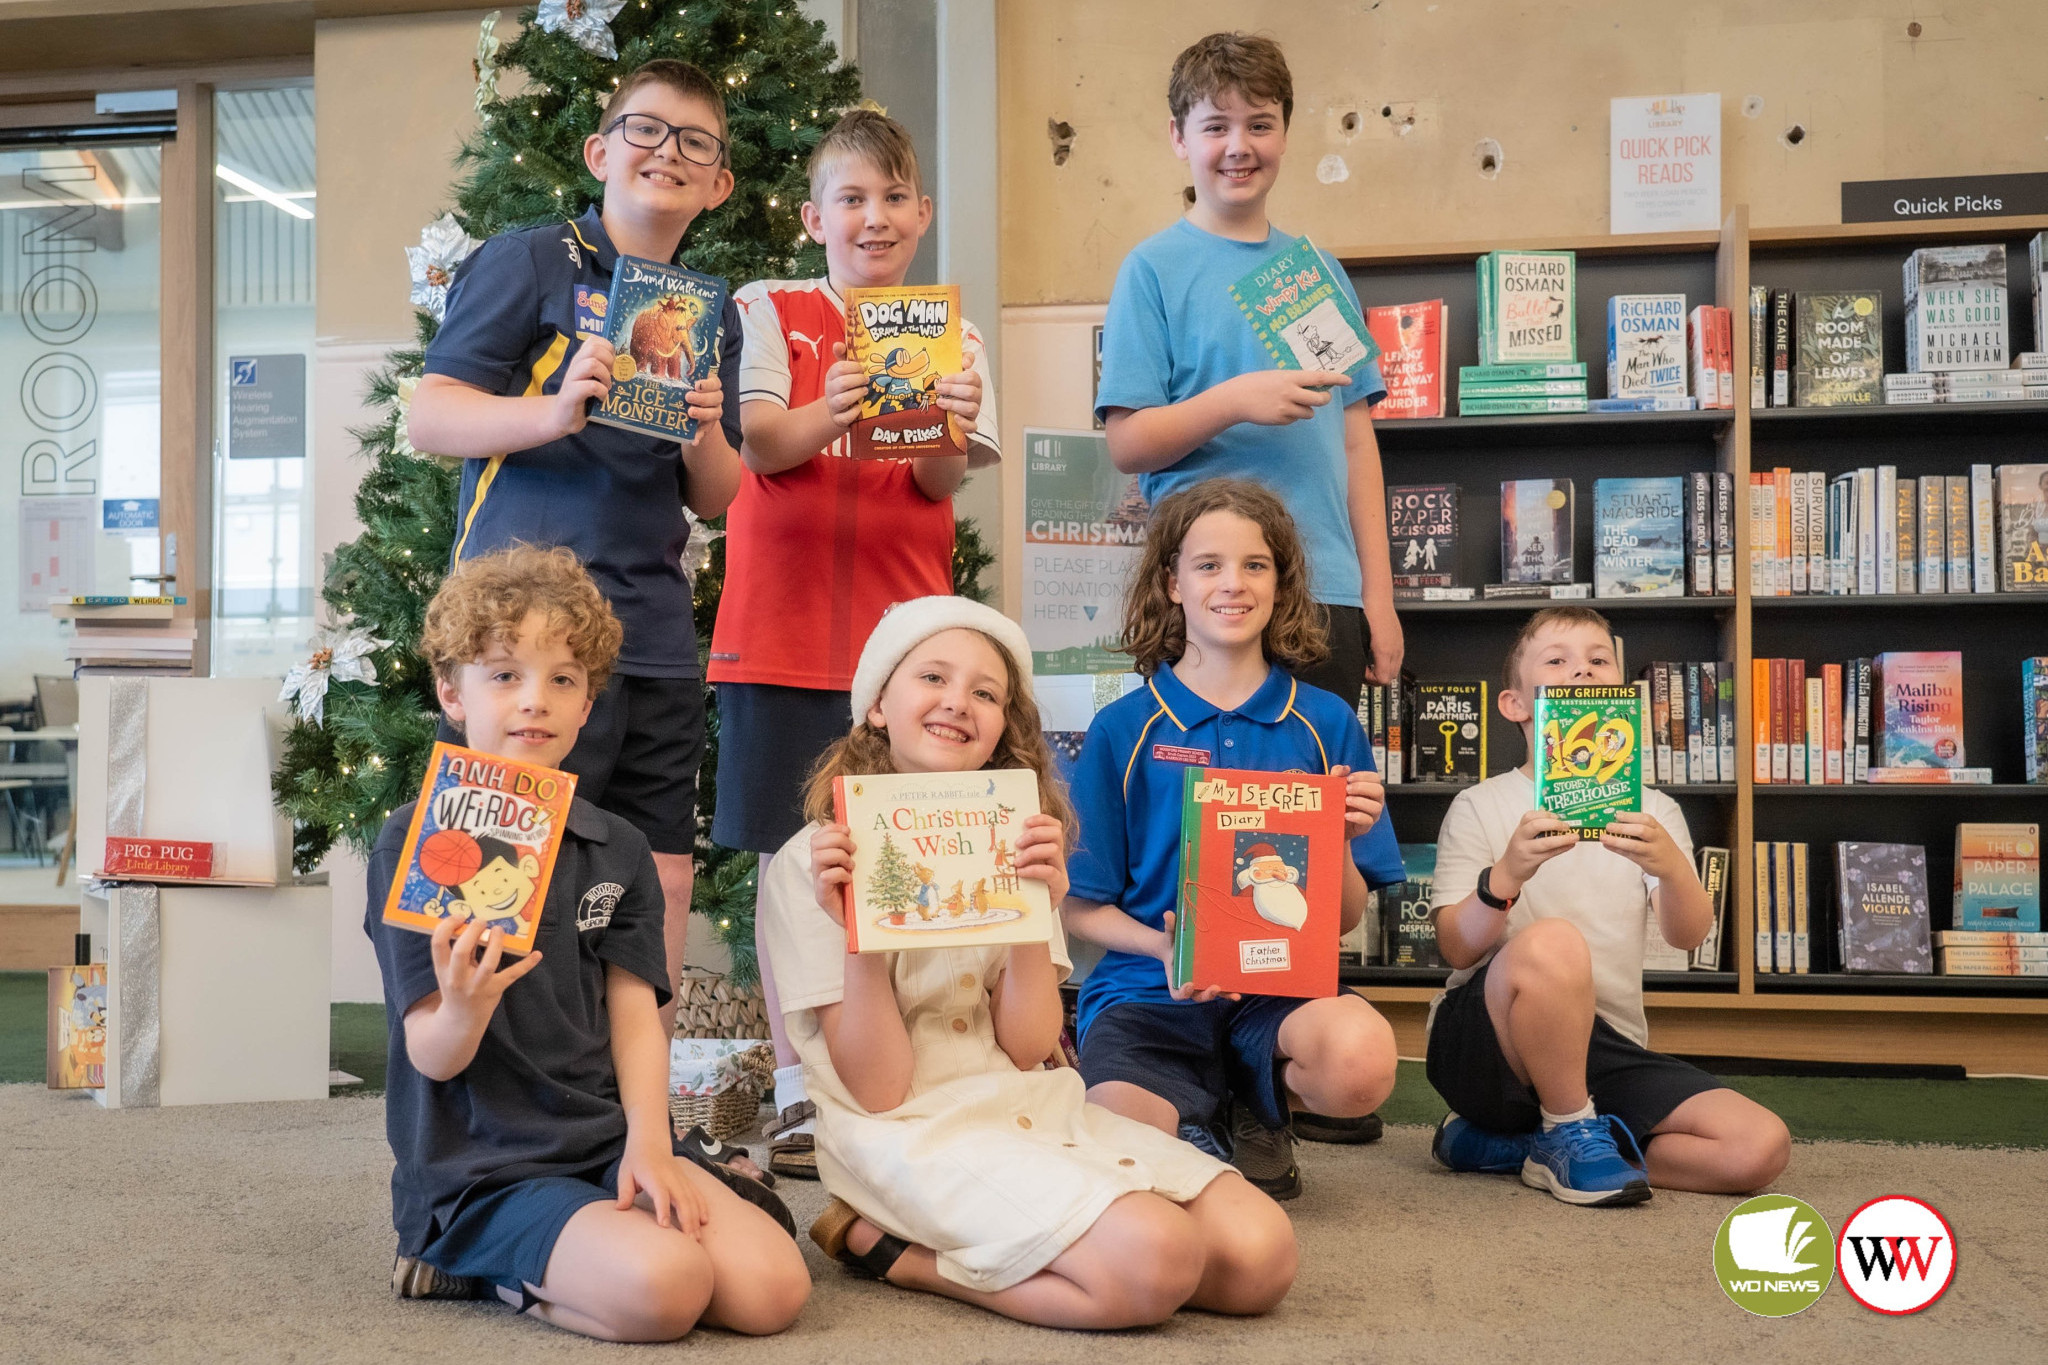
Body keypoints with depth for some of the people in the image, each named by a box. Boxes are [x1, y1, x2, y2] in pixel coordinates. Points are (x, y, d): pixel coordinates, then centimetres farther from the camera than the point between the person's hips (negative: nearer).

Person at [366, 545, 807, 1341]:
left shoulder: (618, 852, 11)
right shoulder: (413, 843, -5)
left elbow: (635, 1012, 6)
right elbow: (433, 1054, -9)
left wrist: (648, 1142, -11)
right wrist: (466, 1010, -33)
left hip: (607, 1137, 6)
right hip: (480, 1165, -5)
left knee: (772, 1286, -16)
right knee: (662, 1289, -29)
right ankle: (511, 1273, 2)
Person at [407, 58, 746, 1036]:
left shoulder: (713, 316, 18)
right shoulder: (529, 264, 1)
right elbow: (428, 417, -5)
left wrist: (706, 434, -5)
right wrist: (552, 413, -22)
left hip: (657, 644, 6)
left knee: (661, 894, 7)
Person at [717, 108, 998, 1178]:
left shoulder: (949, 336, 10)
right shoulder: (769, 312, 6)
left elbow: (943, 483, -1)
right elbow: (756, 444, -8)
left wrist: (944, 433, -24)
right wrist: (823, 418, -30)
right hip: (782, 632, -1)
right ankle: (796, 1093, 10)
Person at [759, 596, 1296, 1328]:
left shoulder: (1013, 846, 11)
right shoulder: (812, 864, -5)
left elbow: (1028, 1051, 1)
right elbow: (878, 1089, -10)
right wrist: (856, 934, -23)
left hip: (1038, 1107, 6)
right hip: (912, 1130, -6)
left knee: (1262, 1253, -14)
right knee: (1156, 1258, -28)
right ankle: (880, 1238, -7)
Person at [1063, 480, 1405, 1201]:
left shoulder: (1324, 723, 6)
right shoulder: (1123, 729, 3)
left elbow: (1347, 918, 8)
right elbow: (1082, 909, 4)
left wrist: (1341, 838, -12)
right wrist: (1166, 947, -15)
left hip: (1282, 983, 1)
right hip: (1148, 987, -1)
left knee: (1358, 1058, -34)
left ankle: (1257, 1112, 4)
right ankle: (1200, 1119, 9)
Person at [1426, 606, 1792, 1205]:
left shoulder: (1652, 812, 13)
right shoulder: (1479, 807, 2)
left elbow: (1688, 935, -5)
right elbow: (1457, 949, -8)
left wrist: (1670, 865, -27)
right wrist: (1506, 875, -27)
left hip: (1604, 1048, 5)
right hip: (1487, 1045, -5)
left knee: (1761, 1145, -15)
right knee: (1551, 943, -36)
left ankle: (1515, 1143, -3)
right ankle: (1568, 1134, -12)